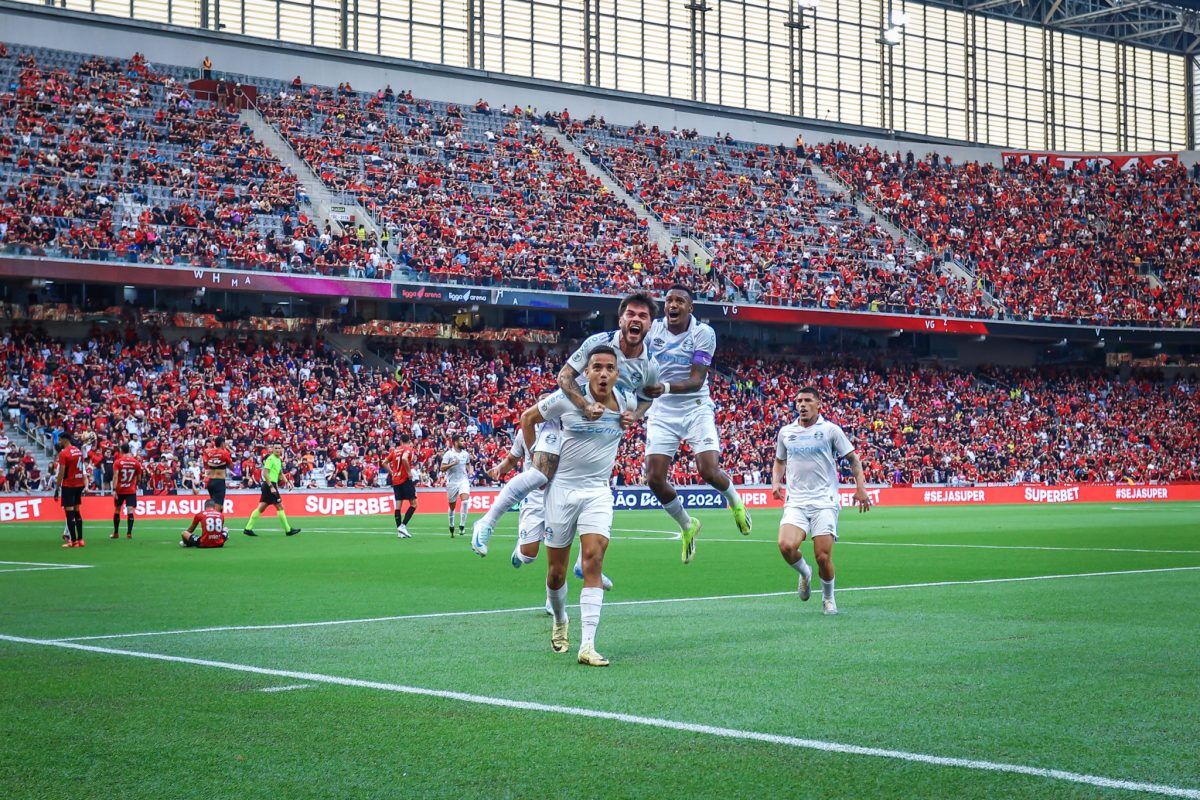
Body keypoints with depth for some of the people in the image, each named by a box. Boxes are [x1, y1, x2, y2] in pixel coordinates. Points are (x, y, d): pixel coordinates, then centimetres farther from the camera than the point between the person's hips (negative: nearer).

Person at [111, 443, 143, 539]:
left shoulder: (118, 462, -7)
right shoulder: (136, 462, 0)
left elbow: (115, 476, -16)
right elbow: (139, 478, 5)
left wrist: (114, 490, -19)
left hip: (120, 490, 0)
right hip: (131, 490, 0)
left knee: (117, 510, 14)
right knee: (130, 511, -5)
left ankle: (116, 533, 20)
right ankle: (129, 533, -15)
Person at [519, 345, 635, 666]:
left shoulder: (627, 401, -3)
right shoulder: (566, 399, -11)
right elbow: (528, 418, 5)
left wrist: (630, 420, 2)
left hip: (598, 491, 1)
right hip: (561, 487, -1)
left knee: (593, 561, -17)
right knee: (556, 572, 6)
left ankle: (587, 646, -19)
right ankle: (559, 621, 38)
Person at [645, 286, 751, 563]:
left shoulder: (704, 333, -11)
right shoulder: (653, 329, -1)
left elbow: (696, 381, -18)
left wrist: (665, 387, -36)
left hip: (696, 408, -3)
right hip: (662, 412, 3)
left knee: (709, 471, -17)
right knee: (655, 479, -7)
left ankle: (733, 498, 20)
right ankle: (687, 527, 19)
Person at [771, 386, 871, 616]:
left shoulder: (830, 430, 1)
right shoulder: (786, 432, 12)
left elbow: (853, 459, 7)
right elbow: (780, 460, 27)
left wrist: (861, 488, -6)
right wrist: (776, 482, 8)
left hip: (825, 502, -2)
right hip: (795, 502, 2)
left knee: (823, 556, -9)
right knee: (786, 546, -22)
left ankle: (828, 598, 18)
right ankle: (804, 573, 12)